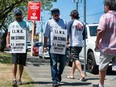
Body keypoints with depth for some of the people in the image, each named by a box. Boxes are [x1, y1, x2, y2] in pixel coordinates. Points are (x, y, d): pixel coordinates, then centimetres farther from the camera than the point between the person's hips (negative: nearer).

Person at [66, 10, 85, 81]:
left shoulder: (71, 23, -5)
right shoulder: (81, 24, 13)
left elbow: (68, 33, -8)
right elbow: (83, 36, 15)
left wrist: (67, 40, 7)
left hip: (73, 44, -7)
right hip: (80, 45, 7)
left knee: (76, 59, -11)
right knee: (74, 59, 16)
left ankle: (82, 74, -25)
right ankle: (72, 74, 21)